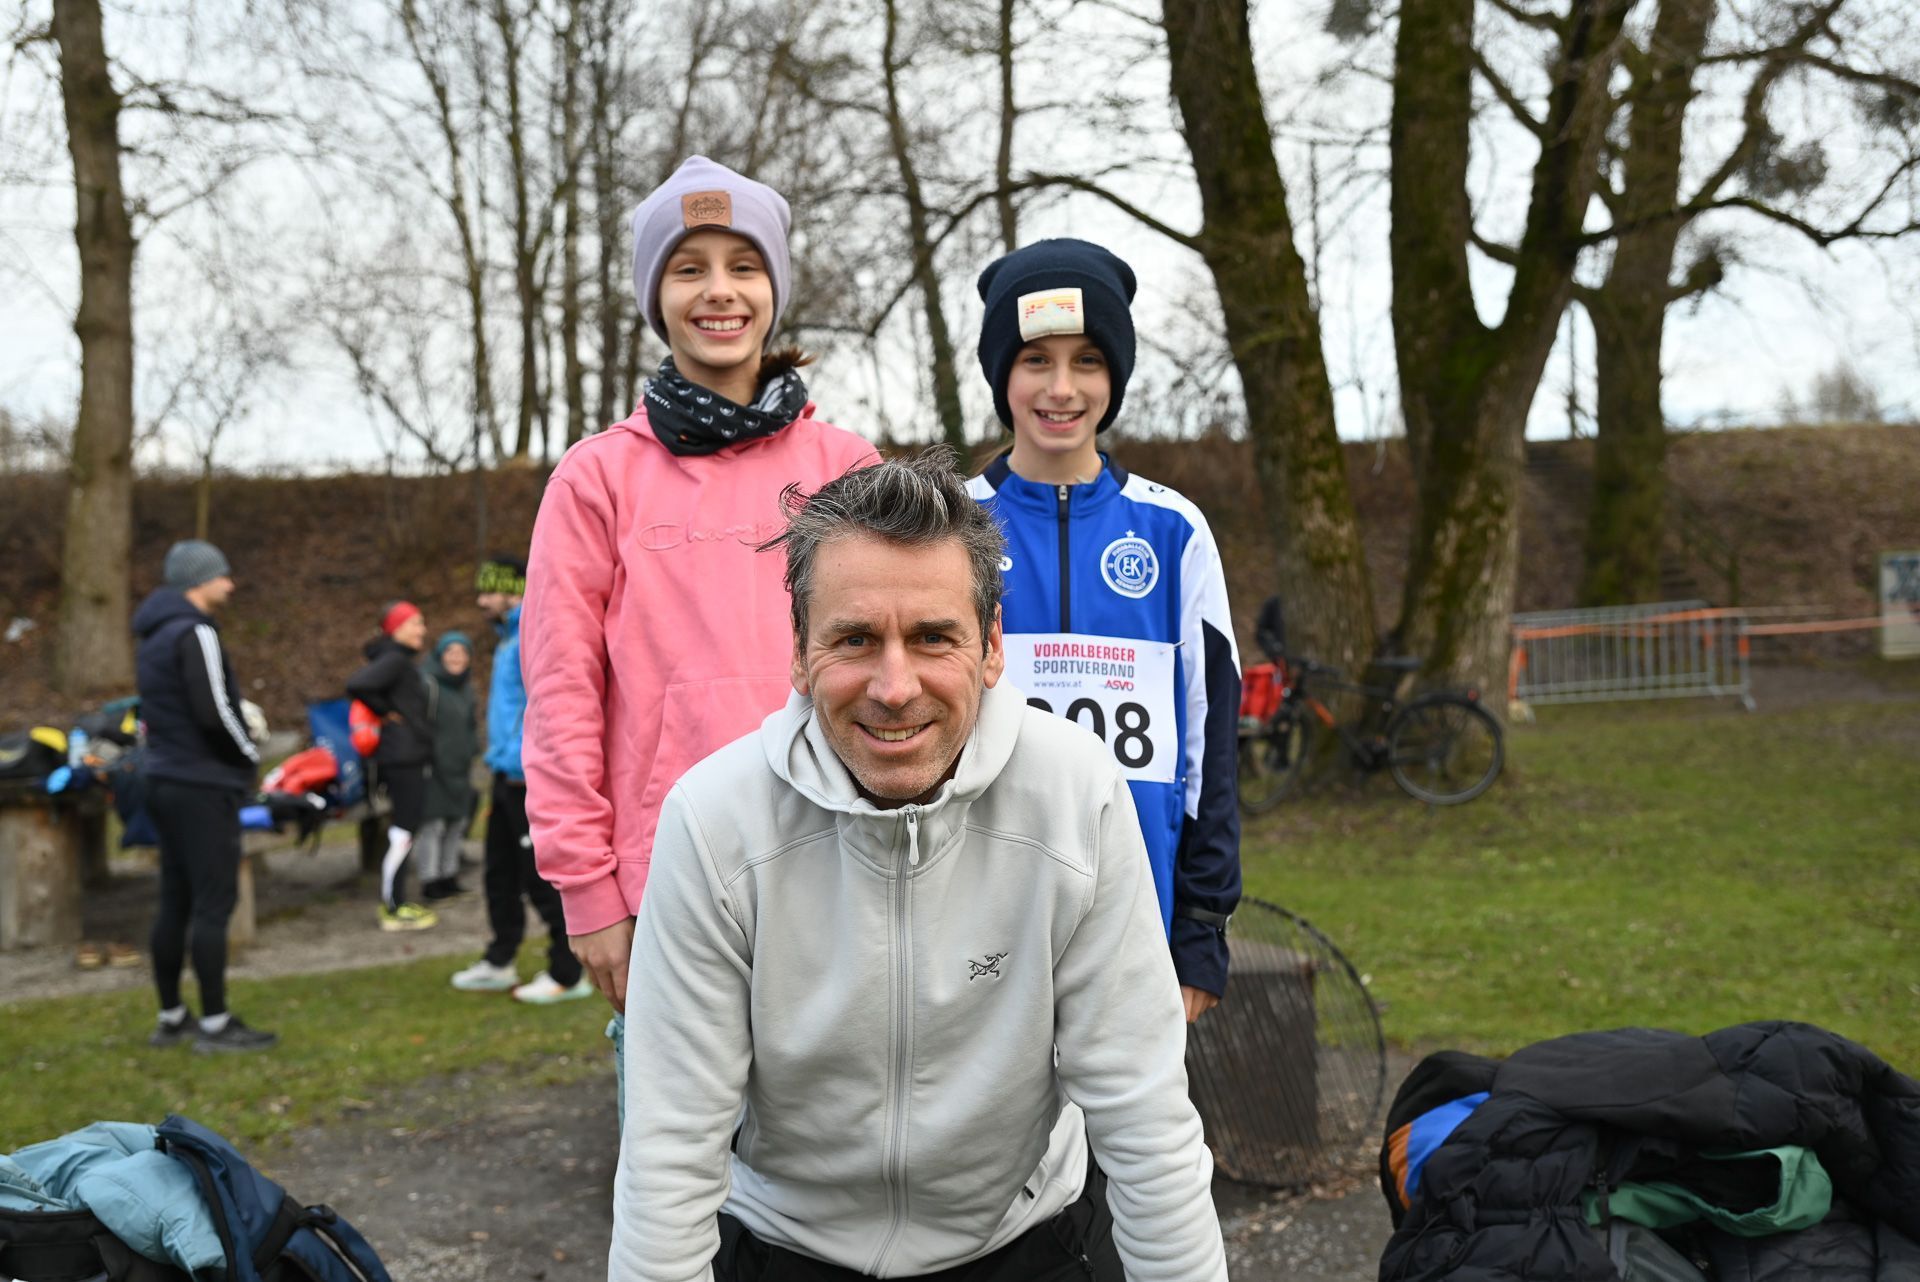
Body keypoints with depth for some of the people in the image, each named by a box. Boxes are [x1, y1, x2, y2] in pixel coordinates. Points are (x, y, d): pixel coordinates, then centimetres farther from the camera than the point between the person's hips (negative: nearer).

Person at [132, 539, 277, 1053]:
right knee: (213, 903, -6)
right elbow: (215, 712, -22)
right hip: (203, 785, -10)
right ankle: (214, 1024, -3)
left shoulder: (155, 636, 16)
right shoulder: (195, 633, -15)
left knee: (176, 903, 12)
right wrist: (250, 755, -6)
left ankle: (171, 1018, 18)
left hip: (165, 779, 10)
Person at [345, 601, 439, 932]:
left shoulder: (405, 661, 16)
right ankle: (393, 910, -1)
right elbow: (356, 685, -27)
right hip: (402, 757, -10)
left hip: (411, 757, 10)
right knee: (403, 831, -6)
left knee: (404, 830, 14)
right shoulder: (394, 660, -14)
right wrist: (385, 712, -15)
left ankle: (395, 902, 21)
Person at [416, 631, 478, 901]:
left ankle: (449, 876, 19)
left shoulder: (466, 688, 12)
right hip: (432, 765, -7)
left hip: (459, 767, 7)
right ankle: (430, 881, 0)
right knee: (433, 823, -6)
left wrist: (472, 752, 10)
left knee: (457, 822, 10)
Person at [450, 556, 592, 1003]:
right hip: (509, 773, 11)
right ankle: (499, 963, 30)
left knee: (542, 878, -5)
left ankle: (568, 974, 4)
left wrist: (521, 758, -26)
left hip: (531, 778, -11)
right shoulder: (509, 639, 18)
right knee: (501, 874, 18)